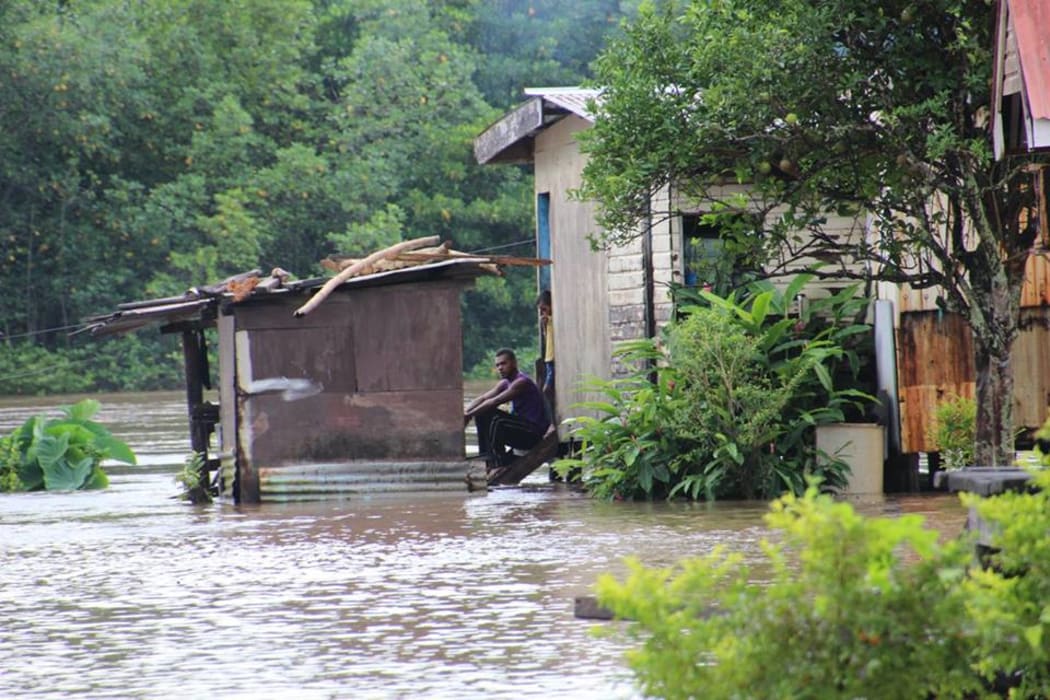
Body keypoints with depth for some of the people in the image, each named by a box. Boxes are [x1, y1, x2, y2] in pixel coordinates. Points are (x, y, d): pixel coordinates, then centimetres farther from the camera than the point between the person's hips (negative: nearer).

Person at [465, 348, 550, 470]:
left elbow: (495, 402, -24)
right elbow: (482, 399, 7)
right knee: (482, 414, 5)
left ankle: (498, 464, -26)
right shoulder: (505, 383, 11)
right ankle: (486, 456, 0)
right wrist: (465, 413, -12)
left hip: (533, 432, -9)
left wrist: (469, 415, -23)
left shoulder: (521, 382, -17)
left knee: (498, 421, -31)